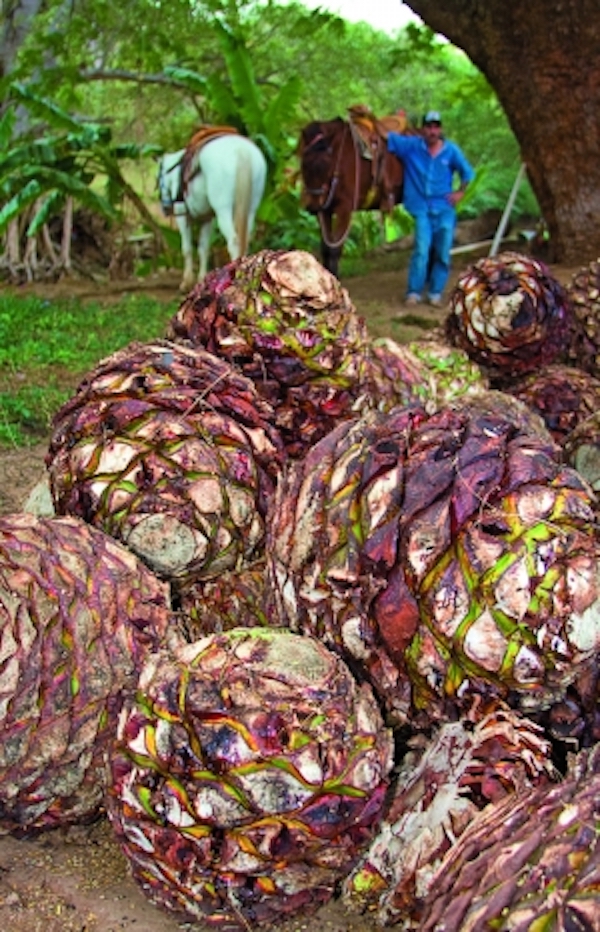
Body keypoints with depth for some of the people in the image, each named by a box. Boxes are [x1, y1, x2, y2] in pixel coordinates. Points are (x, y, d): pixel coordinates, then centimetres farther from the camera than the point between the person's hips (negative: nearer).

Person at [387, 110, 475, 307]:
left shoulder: (451, 150, 3)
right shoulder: (411, 145, 0)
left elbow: (467, 172, 15)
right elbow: (387, 137, 0)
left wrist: (460, 191, 8)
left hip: (444, 209, 2)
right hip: (422, 208, -2)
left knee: (443, 253, -2)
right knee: (422, 250, -15)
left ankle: (435, 292, 9)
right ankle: (414, 292, -6)